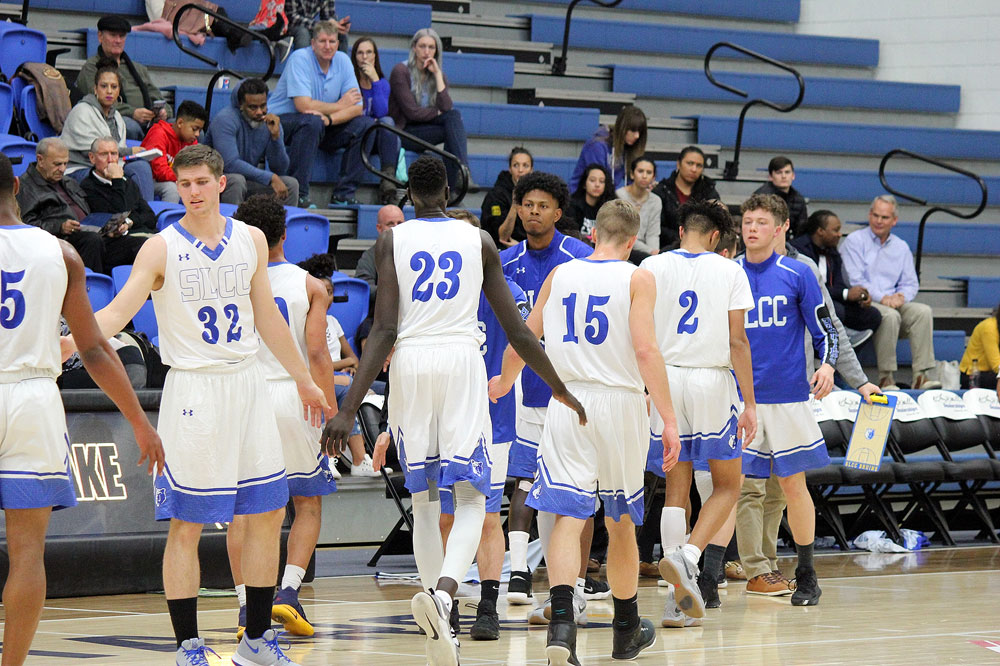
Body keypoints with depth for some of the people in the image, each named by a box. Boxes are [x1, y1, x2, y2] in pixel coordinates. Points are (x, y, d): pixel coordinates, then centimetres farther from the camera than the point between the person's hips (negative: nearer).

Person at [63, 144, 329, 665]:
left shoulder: (250, 240, 7)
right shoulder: (162, 249, -7)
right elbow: (118, 313, -15)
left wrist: (304, 380, 22)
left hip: (247, 385, 5)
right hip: (192, 387, -5)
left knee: (268, 514, 7)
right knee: (186, 525, -4)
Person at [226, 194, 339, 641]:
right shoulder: (309, 286, 0)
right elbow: (317, 355, -7)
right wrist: (332, 412, -3)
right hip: (293, 398, 0)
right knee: (308, 503, 14)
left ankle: (246, 605, 0)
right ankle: (288, 591, -1)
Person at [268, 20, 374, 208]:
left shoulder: (342, 61, 0)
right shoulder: (300, 59, -16)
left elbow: (357, 108, -8)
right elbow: (303, 105, -26)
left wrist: (329, 118, -28)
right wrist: (339, 106, -12)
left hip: (323, 128, 6)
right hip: (282, 120, -6)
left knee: (366, 125, -11)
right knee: (312, 121, -37)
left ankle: (343, 194, -11)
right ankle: (298, 194, -33)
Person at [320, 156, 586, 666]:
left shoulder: (391, 241, 4)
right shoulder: (479, 241, 7)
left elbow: (384, 330, -7)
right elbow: (516, 330, 7)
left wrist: (349, 408, -10)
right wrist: (561, 389, 18)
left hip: (409, 365, 1)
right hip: (463, 361, -1)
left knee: (424, 501, 12)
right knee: (470, 499, -1)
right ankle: (443, 591, -30)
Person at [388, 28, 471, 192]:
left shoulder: (436, 73, 8)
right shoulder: (401, 72, -9)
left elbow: (446, 107, -11)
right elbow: (412, 112, -16)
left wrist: (437, 74, -12)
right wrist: (438, 113, -5)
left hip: (426, 126, 6)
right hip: (404, 131, -6)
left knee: (454, 115, -24)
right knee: (452, 129, -26)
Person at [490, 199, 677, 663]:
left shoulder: (559, 275, 9)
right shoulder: (638, 279, -3)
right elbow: (645, 350, -13)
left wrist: (503, 382, 36)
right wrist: (669, 420, -12)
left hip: (567, 401, 2)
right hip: (620, 402, -1)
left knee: (568, 515, -7)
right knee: (621, 520, 14)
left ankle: (561, 622, -29)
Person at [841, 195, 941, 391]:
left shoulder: (901, 247, 19)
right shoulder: (854, 241, 3)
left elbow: (911, 284, 15)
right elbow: (855, 280, -8)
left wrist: (901, 296, -9)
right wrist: (881, 298, -17)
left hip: (894, 303, 5)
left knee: (923, 311, -23)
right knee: (890, 316, -36)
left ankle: (921, 375, -30)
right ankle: (886, 378, -31)